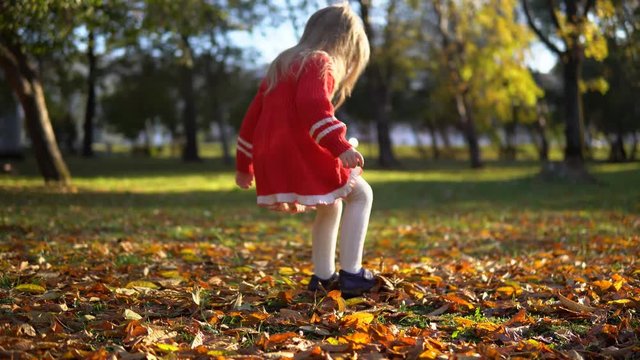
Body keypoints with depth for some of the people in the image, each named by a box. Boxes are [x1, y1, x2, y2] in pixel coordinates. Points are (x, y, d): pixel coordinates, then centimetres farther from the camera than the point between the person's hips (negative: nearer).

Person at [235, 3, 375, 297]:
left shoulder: (281, 65, 24)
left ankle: (323, 277, 27)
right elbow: (313, 106, -23)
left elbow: (253, 116, 26)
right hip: (303, 155, -9)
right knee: (361, 194, 6)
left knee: (331, 206, 27)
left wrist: (244, 164, 31)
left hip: (272, 162, 9)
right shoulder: (320, 63, -3)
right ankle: (350, 274, -3)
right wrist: (340, 146, -31)